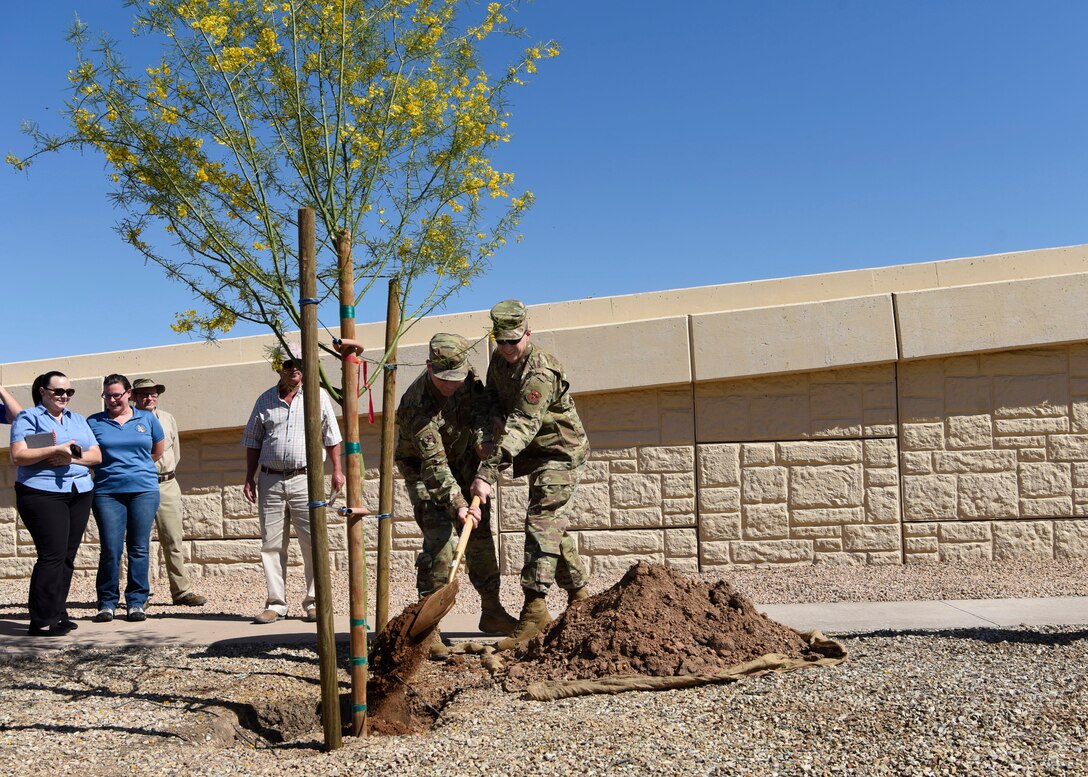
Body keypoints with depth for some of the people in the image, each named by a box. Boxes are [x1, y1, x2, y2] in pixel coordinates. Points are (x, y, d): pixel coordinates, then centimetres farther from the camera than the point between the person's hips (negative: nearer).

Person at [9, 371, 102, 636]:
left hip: (79, 493, 6)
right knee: (52, 554, -13)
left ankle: (57, 613, 13)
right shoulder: (28, 418, 2)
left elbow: (96, 455, 10)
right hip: (42, 493, -6)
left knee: (68, 556, 5)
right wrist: (56, 449, -18)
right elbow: (17, 456, -11)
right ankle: (41, 621, -8)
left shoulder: (78, 420, 18)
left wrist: (72, 457, -9)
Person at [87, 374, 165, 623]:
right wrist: (112, 470, -3)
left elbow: (158, 450, 22)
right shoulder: (94, 422, 7)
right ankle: (107, 602, 7)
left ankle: (137, 602, 9)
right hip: (107, 492, -1)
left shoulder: (147, 419, 10)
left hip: (144, 490, 1)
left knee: (139, 548, 2)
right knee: (110, 549, -4)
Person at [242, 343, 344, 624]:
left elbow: (331, 437, 8)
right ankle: (276, 603, 12)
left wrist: (337, 470, 3)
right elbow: (253, 443, 15)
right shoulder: (265, 401, 11)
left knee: (313, 543, -4)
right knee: (272, 545, 4)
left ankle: (314, 603, 7)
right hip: (271, 481, 2)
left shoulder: (318, 396, 6)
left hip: (305, 479, -2)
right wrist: (250, 478, 9)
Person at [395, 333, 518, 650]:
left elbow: (484, 429, -15)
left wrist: (484, 476, -25)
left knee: (480, 534, 7)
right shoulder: (417, 404, -33)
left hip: (461, 462, 6)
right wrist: (457, 503, -42)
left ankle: (491, 612, 20)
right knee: (438, 542, -18)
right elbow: (434, 464, -36)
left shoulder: (469, 380, -16)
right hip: (422, 468, -6)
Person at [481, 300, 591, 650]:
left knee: (541, 523, -18)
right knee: (554, 526, 16)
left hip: (561, 453, -9)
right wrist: (496, 413, -5)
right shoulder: (499, 359, 2)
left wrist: (488, 472, -44)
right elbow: (492, 391, 20)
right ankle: (579, 598, 29)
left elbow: (522, 427, -36)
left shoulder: (540, 372, -27)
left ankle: (535, 608, -18)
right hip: (537, 456, 9)